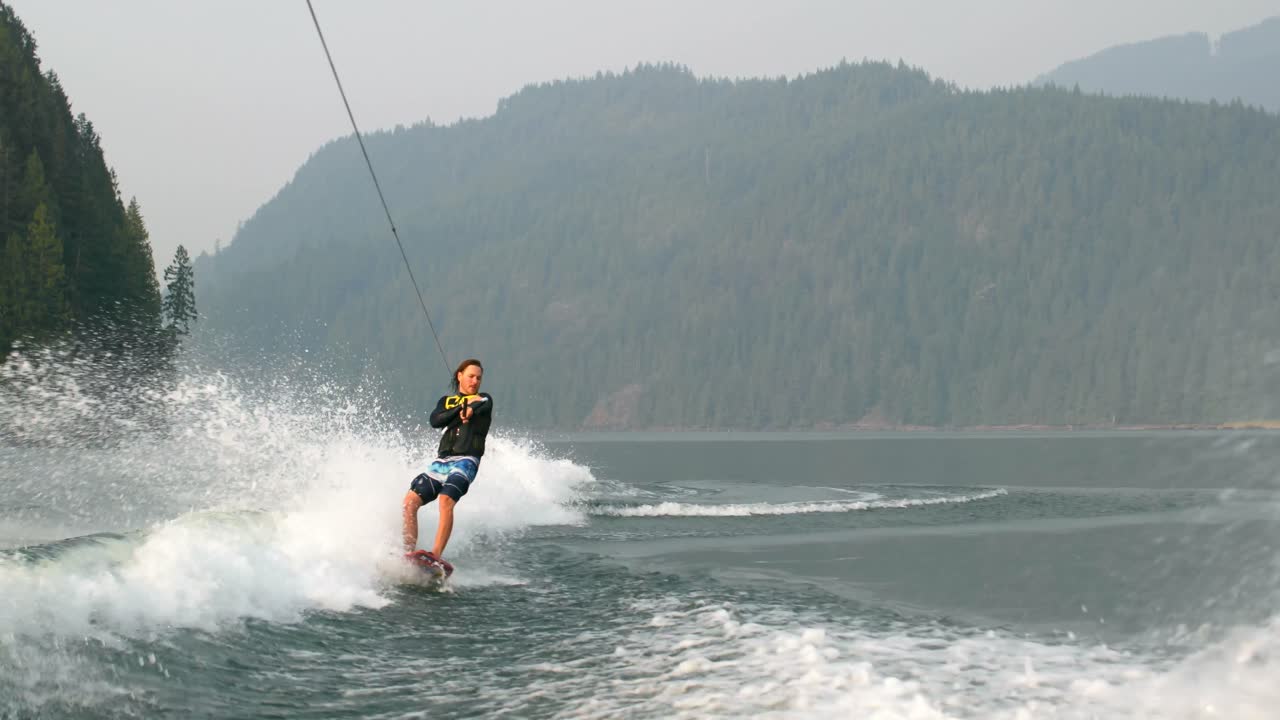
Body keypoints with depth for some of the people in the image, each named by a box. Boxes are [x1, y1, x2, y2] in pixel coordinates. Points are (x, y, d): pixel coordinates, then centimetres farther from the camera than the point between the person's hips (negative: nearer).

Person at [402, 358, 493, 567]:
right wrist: (462, 407, -6)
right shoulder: (447, 401, 23)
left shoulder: (484, 399, 14)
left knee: (446, 501, -30)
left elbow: (483, 406, -11)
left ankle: (437, 554, -37)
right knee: (410, 501, -13)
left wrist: (472, 408, -32)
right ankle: (409, 552, -14)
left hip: (465, 461, -5)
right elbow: (435, 420, 2)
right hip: (441, 461, 5)